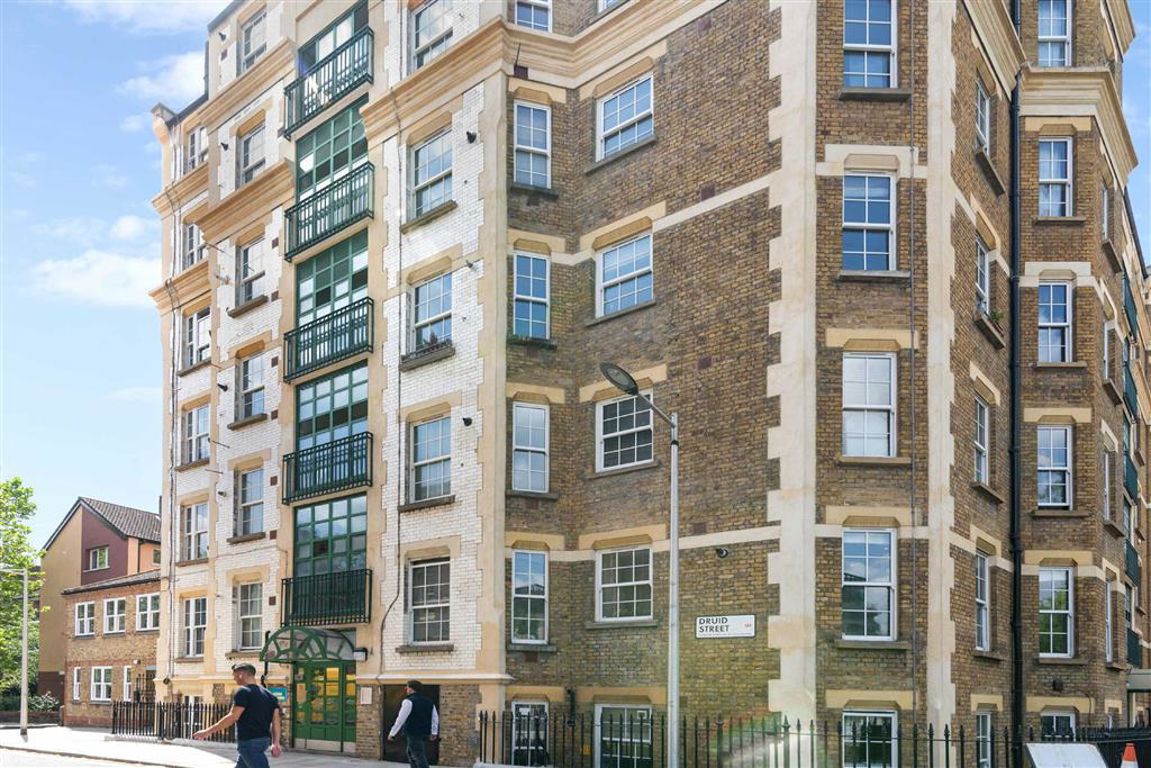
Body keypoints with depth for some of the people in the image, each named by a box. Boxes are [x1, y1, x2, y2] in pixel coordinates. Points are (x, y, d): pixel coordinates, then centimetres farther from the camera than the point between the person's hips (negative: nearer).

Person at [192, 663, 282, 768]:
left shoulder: (243, 692, -10)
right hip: (263, 740, 9)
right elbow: (275, 720, 6)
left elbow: (233, 717, -18)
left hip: (249, 741, -9)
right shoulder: (269, 695, 13)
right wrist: (276, 743, 3)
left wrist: (208, 731, -14)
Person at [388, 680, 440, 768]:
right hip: (425, 733, 8)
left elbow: (400, 719, -13)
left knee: (419, 757, -7)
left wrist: (392, 733, -8)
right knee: (410, 753, 23)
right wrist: (434, 732, 16)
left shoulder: (409, 701, -11)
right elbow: (435, 718, 14)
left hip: (414, 734, -8)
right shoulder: (428, 701, 12)